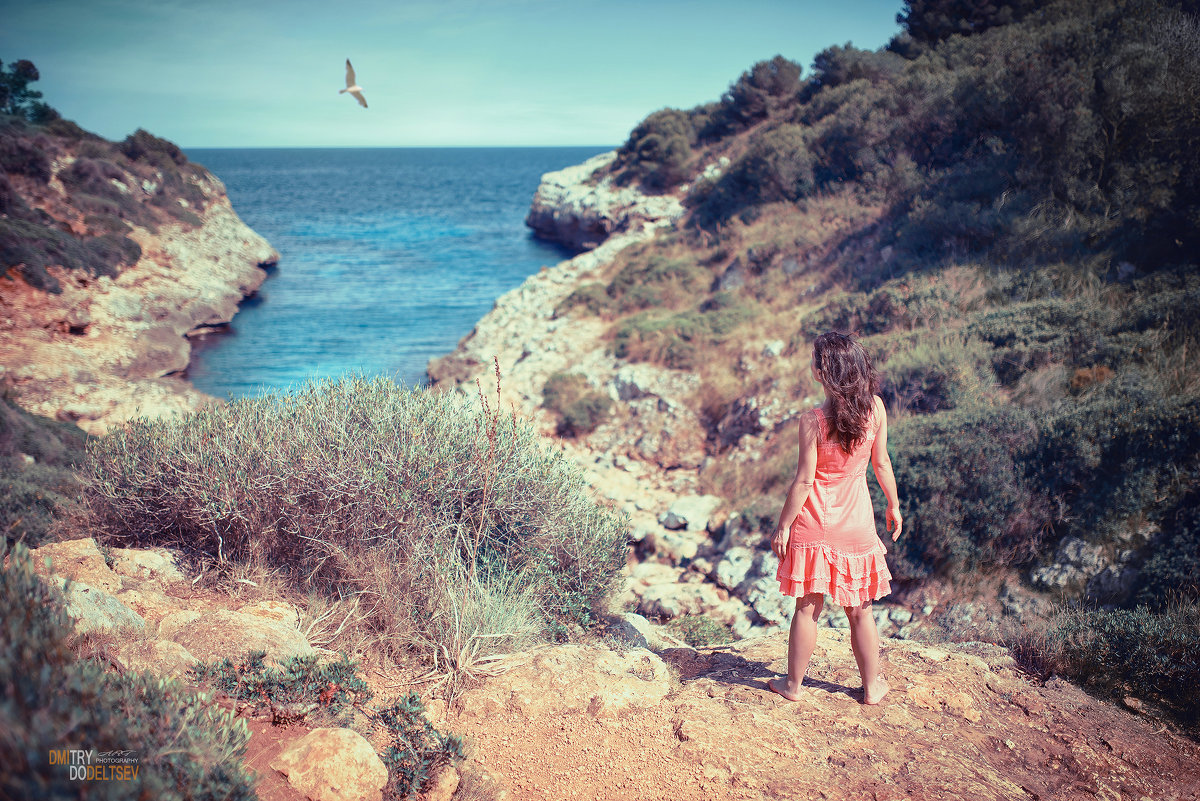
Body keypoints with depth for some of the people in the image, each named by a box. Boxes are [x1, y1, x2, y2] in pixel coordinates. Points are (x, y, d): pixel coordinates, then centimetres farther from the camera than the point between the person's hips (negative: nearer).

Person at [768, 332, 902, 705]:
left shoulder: (813, 420, -20)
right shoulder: (875, 408, -8)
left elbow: (803, 481, -16)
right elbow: (881, 462, 2)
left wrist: (783, 525, -5)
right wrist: (893, 505, 17)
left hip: (815, 523, -3)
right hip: (856, 523, 3)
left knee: (807, 607, 10)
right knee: (859, 610, 16)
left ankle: (794, 684, 24)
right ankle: (872, 686, 29)